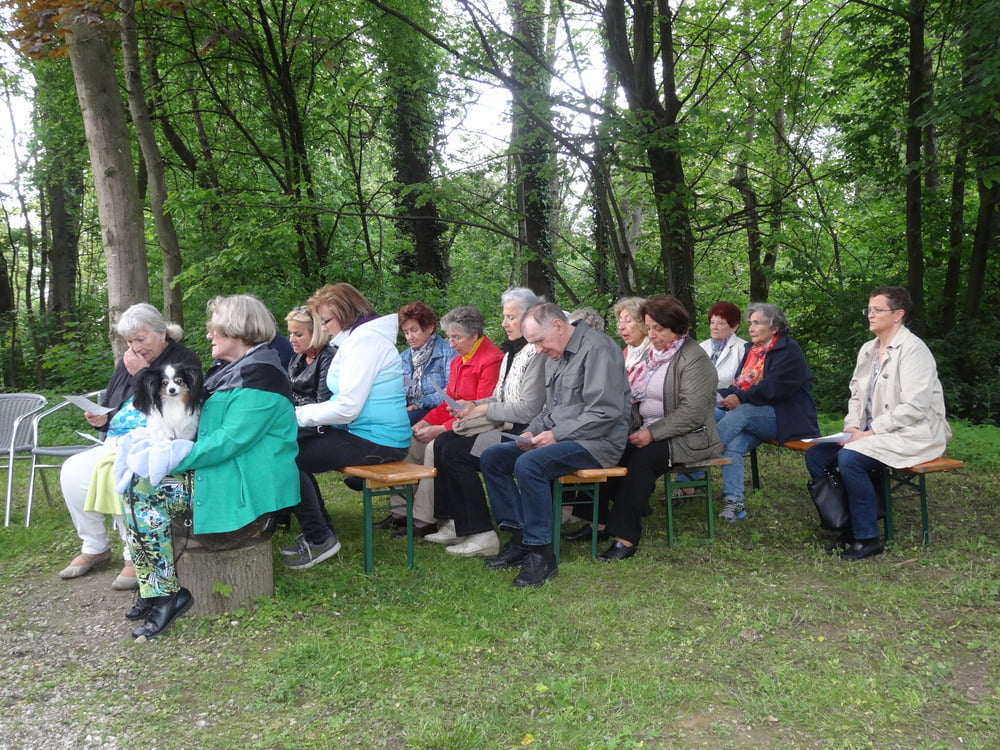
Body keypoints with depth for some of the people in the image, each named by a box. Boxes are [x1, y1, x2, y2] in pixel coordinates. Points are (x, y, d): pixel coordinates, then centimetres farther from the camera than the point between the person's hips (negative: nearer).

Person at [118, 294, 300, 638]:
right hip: (223, 470, 10)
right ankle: (152, 592, -1)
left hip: (248, 487, -10)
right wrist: (170, 448, 3)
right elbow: (206, 428, 20)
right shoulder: (228, 369, 17)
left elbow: (232, 439, -24)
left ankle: (167, 593, -9)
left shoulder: (259, 376, -16)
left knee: (146, 492, -18)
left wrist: (177, 458, -19)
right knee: (134, 486, -2)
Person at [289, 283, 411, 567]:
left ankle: (320, 540, 1)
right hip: (360, 431, 11)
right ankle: (320, 531, 19)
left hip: (374, 440, -11)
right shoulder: (355, 337, 16)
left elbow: (347, 408, -22)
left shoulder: (365, 339, -16)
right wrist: (301, 412, 6)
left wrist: (299, 415, -10)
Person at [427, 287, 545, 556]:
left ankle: (482, 535, -13)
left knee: (455, 452, -19)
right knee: (443, 442, 0)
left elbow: (529, 409, -21)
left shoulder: (537, 354, -16)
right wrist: (472, 406, 2)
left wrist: (484, 409, -13)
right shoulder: (511, 352, 16)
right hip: (505, 427, 10)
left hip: (523, 433, -10)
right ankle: (457, 523, 5)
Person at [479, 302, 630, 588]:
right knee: (491, 458, 0)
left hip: (596, 442, -10)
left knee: (528, 464, -32)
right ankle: (520, 537, 0)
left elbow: (605, 412, -21)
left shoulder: (597, 348, -13)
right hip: (560, 438, 10)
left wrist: (557, 434, -19)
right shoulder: (555, 356, 16)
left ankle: (541, 555, -22)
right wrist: (533, 432, 4)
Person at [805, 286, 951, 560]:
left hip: (911, 434, -8)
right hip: (871, 433, 8)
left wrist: (870, 432, -21)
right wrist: (852, 427, -3)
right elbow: (856, 395, 16)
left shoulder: (913, 349, -13)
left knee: (849, 458, -30)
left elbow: (913, 407, -21)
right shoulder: (868, 350, 12)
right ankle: (847, 527, 0)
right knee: (816, 454, -8)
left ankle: (867, 537, -15)